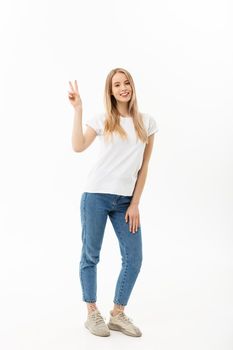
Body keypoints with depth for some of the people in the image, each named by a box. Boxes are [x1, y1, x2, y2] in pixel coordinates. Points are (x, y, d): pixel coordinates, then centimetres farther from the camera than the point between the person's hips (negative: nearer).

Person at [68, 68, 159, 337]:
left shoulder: (147, 123, 6)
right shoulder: (102, 120, 0)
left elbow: (143, 167, 5)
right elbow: (78, 147, -17)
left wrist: (135, 204, 0)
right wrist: (78, 109, -17)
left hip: (125, 200, 3)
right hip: (96, 196, -2)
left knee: (134, 259, 1)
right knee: (91, 255, 5)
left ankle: (117, 314, 20)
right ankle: (92, 314, 21)